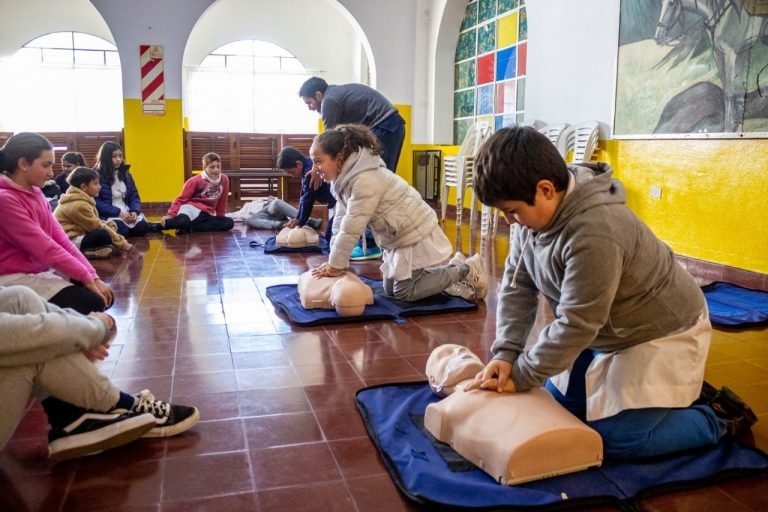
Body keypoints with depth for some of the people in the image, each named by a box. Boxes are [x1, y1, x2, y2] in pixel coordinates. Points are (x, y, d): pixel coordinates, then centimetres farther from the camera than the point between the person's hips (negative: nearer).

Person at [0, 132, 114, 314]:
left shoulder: (36, 194, 9)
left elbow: (61, 239, 3)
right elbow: (45, 249, -22)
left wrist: (93, 276, -6)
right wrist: (87, 277, -19)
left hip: (44, 271, 9)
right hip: (17, 279, -9)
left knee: (104, 297, 1)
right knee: (92, 303, -18)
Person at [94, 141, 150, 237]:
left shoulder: (125, 173, 12)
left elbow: (134, 196, 12)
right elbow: (96, 203, -13)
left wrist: (135, 211, -9)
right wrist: (118, 213, -19)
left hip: (127, 212, 5)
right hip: (108, 215, -5)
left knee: (143, 227, -21)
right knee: (122, 230, -31)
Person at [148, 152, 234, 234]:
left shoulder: (224, 180, 1)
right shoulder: (195, 181, -7)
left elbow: (222, 202, 12)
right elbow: (181, 199, -5)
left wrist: (220, 218, 17)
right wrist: (170, 215, -17)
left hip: (206, 214, 4)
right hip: (192, 208, -4)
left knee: (229, 223, -24)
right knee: (183, 221, -40)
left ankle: (189, 228, -24)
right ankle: (155, 226, -11)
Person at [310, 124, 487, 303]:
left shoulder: (365, 180, -30)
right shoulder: (344, 177, 2)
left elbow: (352, 228, -29)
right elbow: (340, 222, 4)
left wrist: (336, 265, -22)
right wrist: (334, 261, 0)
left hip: (415, 233, -10)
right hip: (398, 237, 10)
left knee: (403, 293, -5)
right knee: (390, 289, 15)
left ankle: (465, 270, 6)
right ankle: (453, 269, 23)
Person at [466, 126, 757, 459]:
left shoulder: (595, 234, -38)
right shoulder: (536, 211, -11)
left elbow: (575, 325, -32)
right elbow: (517, 285, -6)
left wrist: (519, 376, -21)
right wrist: (505, 354, -17)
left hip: (662, 332, -9)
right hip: (608, 331, 9)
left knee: (619, 438, -12)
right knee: (560, 403, 14)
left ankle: (717, 418, 12)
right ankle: (672, 391, 27)